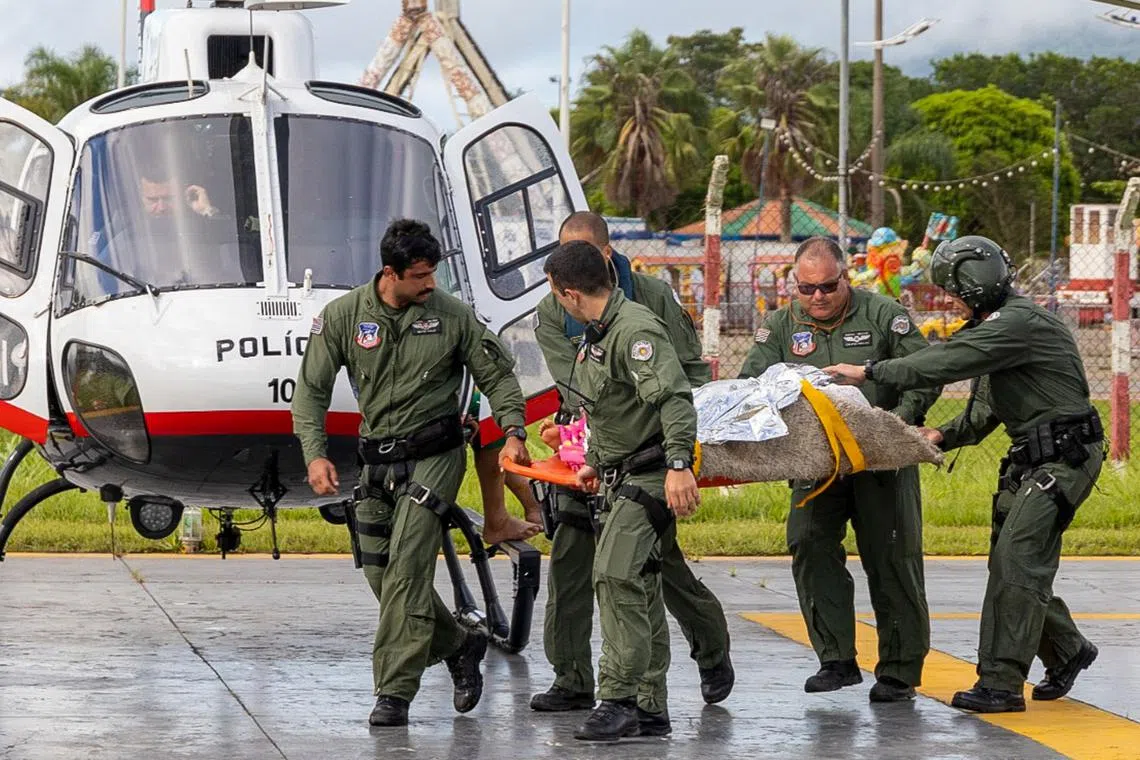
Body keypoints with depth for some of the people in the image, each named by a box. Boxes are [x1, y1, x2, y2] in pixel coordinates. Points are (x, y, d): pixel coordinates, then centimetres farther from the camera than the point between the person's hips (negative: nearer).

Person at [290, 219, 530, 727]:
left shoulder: (452, 316, -5)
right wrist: (315, 454, -12)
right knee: (379, 572, 8)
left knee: (406, 567, -16)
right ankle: (458, 648, 29)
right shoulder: (343, 315, -2)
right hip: (378, 460, 4)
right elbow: (312, 389, 0)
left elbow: (497, 376, 5)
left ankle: (394, 693, -15)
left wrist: (513, 432, -11)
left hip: (434, 457, -4)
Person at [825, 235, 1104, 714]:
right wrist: (945, 435, 1)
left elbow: (946, 364, -25)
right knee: (1013, 562, 11)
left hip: (1065, 458, -10)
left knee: (1016, 560, -15)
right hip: (1028, 459, 10)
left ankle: (1001, 683, -17)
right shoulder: (995, 328, 16)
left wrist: (869, 372, -20)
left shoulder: (1021, 323, -18)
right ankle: (1067, 651, 30)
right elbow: (985, 411, 19)